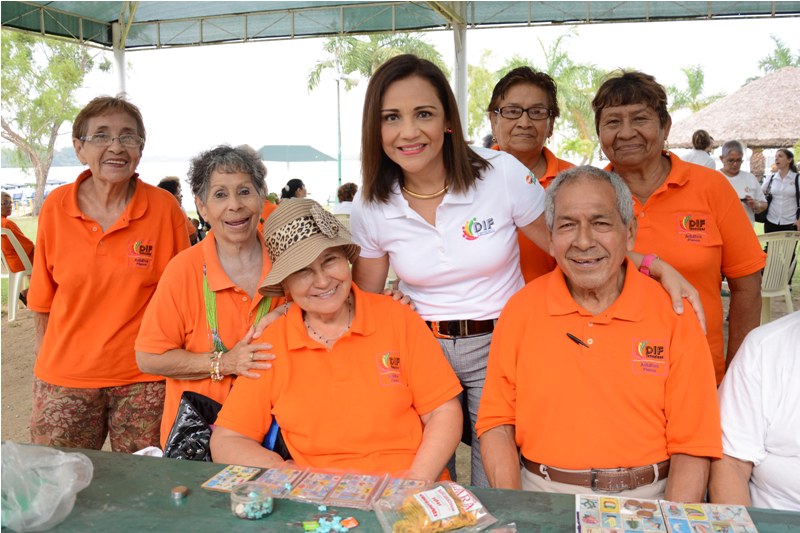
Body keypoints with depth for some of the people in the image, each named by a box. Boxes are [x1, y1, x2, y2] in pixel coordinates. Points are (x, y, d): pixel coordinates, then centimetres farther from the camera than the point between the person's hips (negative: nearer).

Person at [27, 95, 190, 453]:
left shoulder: (165, 209, -8)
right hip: (65, 376, 2)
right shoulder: (55, 208, -2)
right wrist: (42, 360, 9)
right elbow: (43, 299, 7)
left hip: (144, 379, -1)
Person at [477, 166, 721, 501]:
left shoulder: (675, 318, -3)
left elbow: (692, 446, -3)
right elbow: (497, 422, 2)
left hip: (646, 498, 1)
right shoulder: (521, 310, 0)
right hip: (542, 498, 0)